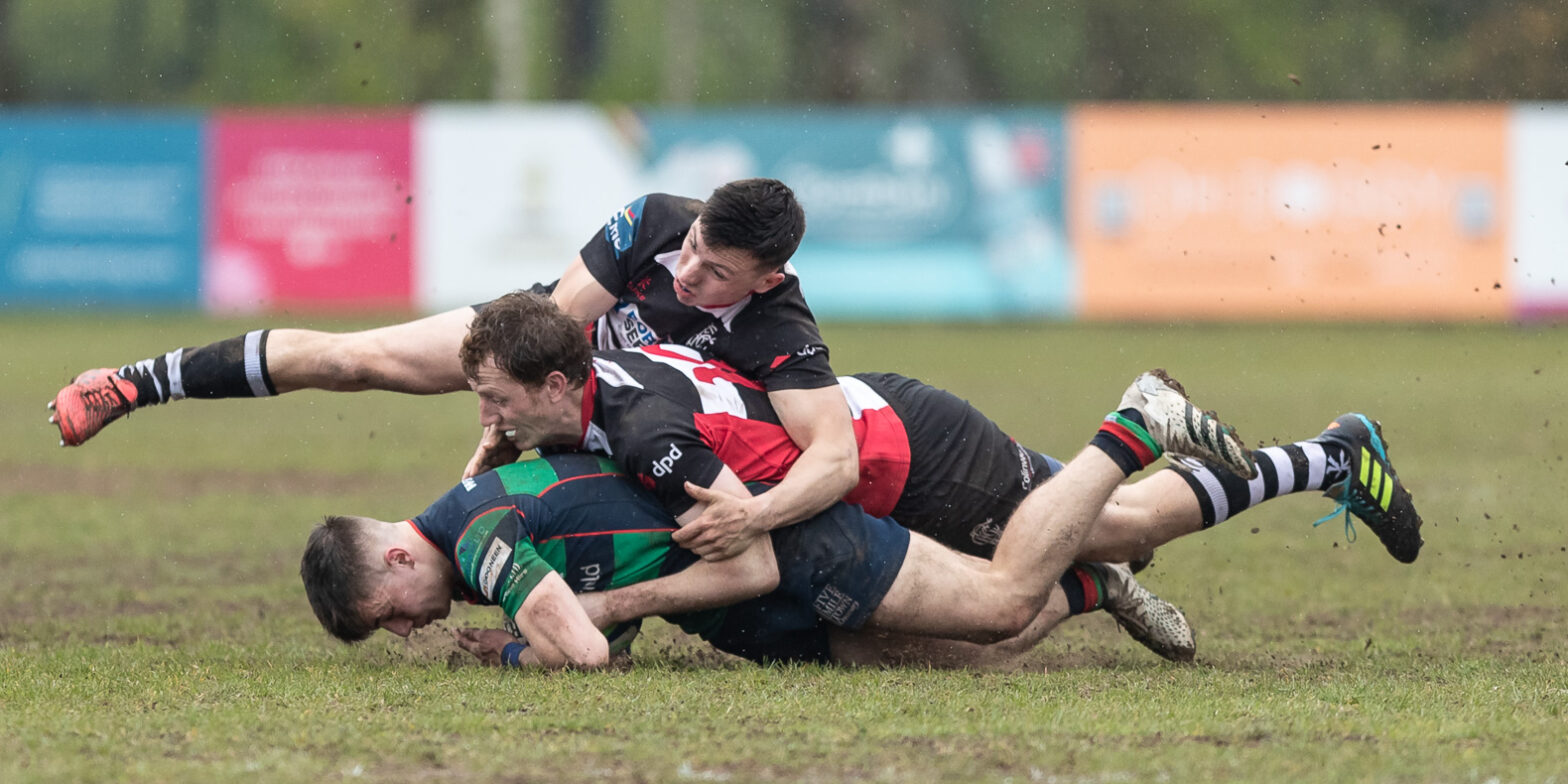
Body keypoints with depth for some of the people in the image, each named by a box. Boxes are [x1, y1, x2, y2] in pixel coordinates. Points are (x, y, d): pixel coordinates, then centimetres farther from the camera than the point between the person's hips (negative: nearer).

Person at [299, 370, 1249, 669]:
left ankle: (1137, 431, 4)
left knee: (1002, 598, -6)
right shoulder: (466, 512, 8)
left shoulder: (478, 534, -22)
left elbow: (586, 650, -33)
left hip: (795, 549, -8)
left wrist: (516, 652, -13)